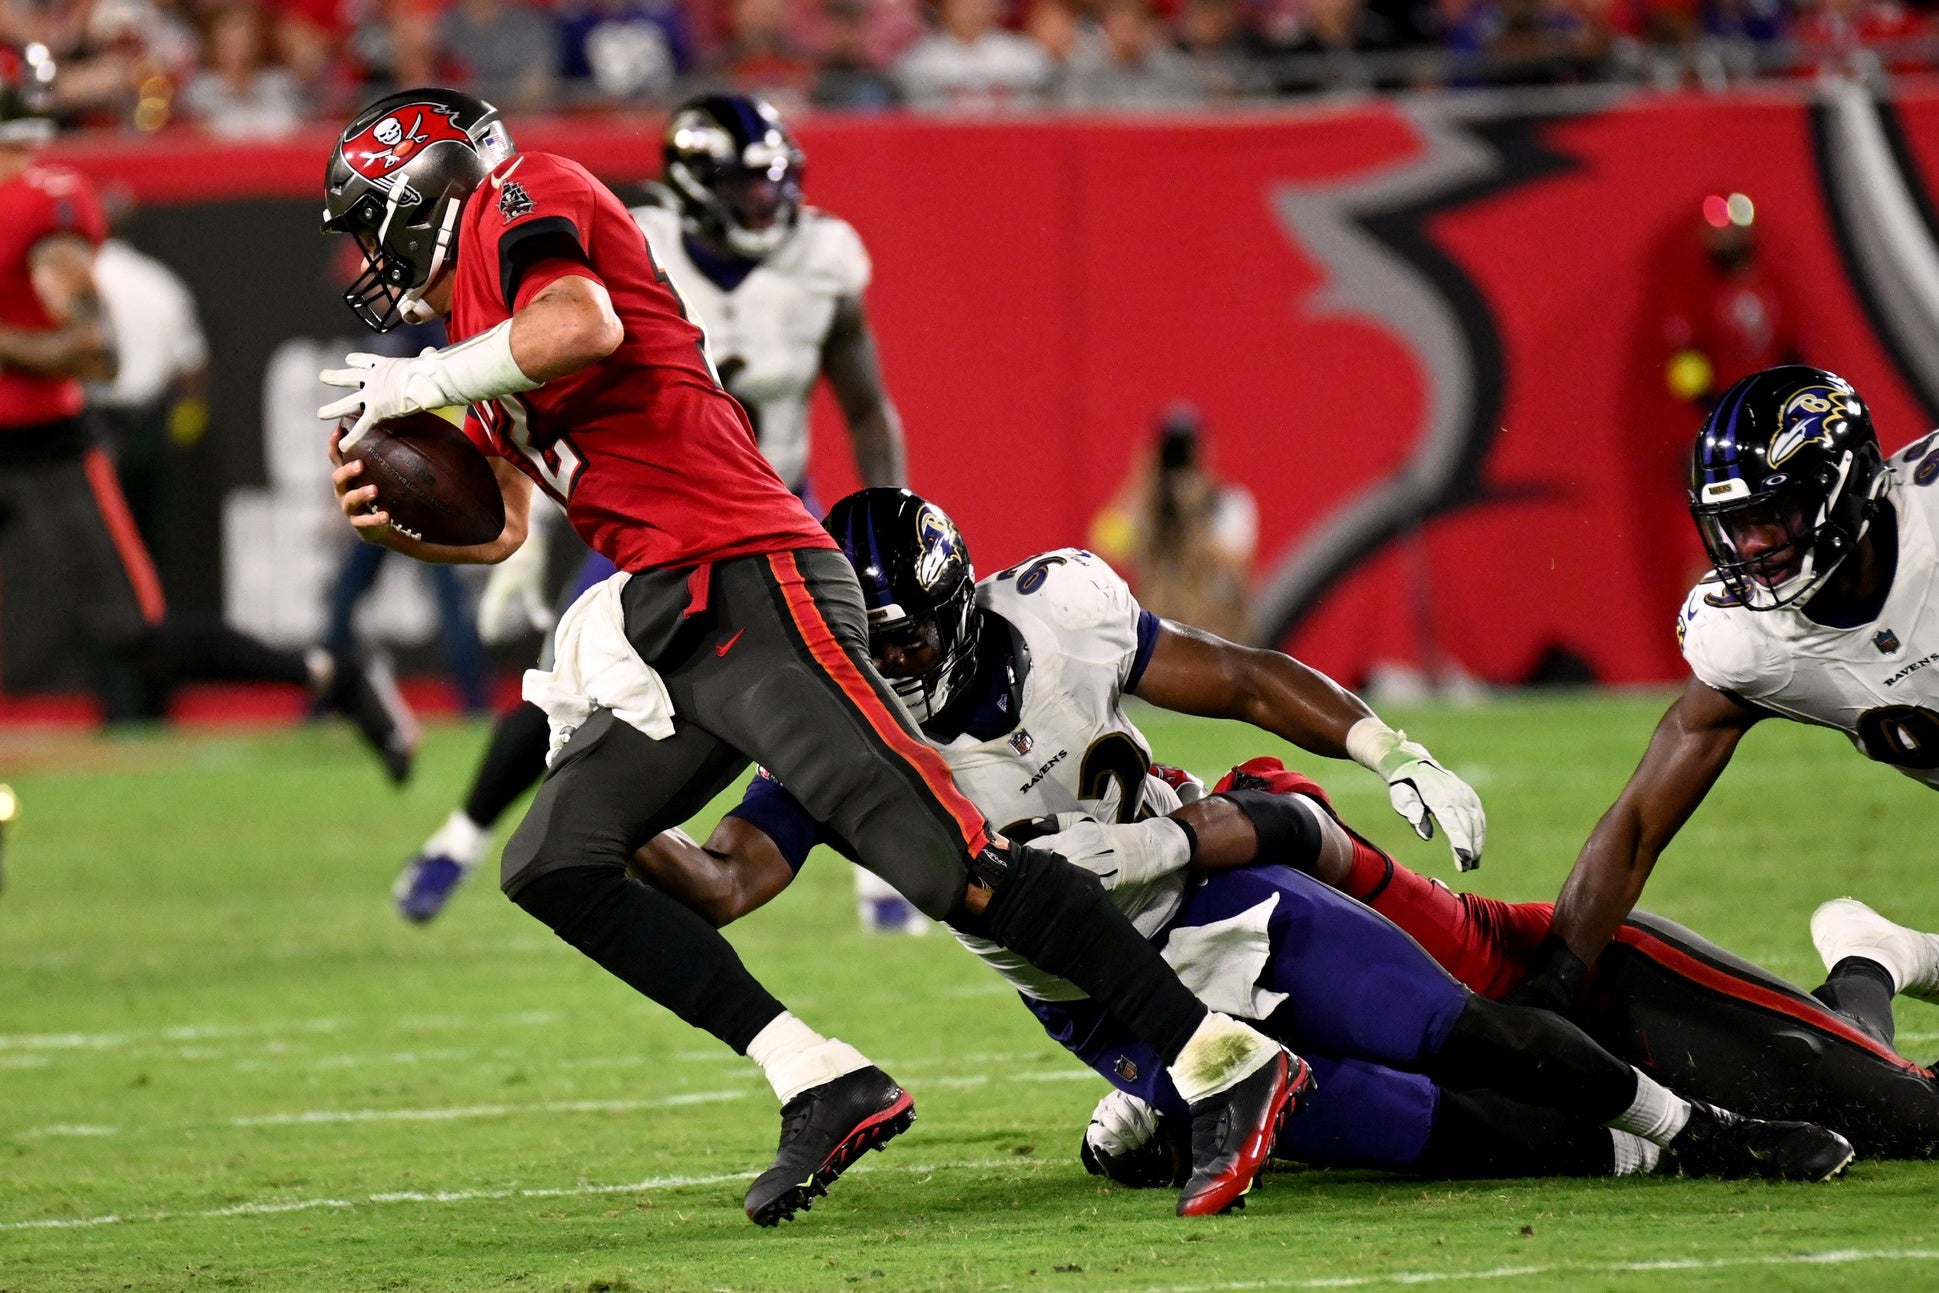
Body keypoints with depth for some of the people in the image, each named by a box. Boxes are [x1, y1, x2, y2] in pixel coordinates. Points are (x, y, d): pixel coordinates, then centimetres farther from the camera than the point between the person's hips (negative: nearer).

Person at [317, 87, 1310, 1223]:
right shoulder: (488, 339, 27)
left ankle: (1229, 1067, -15)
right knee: (552, 864, 3)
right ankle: (826, 1087, -3)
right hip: (671, 636, 10)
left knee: (953, 863, -16)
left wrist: (426, 381, -9)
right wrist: (390, 525, 8)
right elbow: (502, 528, 26)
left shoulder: (527, 197, 0)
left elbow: (582, 328, -21)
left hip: (753, 592, -10)